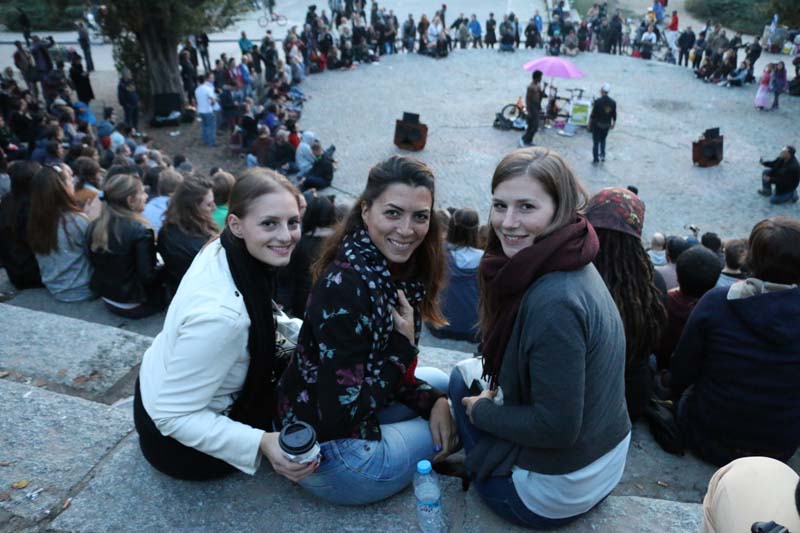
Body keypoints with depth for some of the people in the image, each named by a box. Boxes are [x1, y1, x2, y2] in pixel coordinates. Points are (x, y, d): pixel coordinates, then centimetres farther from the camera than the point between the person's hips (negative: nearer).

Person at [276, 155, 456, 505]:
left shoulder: (400, 272, -3)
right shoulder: (345, 284, -29)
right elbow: (341, 413, -25)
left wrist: (434, 400, -7)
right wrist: (404, 346, -20)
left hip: (354, 415, 8)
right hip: (330, 453, -8)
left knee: (440, 384, 20)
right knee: (458, 426, 9)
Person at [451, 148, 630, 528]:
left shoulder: (554, 302, -33)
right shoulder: (571, 265, -5)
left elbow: (558, 427, -27)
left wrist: (481, 410, -13)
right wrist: (496, 387, -3)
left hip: (554, 498, -8)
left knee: (462, 380, 11)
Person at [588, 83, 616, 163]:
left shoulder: (597, 101, -19)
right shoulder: (613, 102, -8)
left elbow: (593, 114, -14)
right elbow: (614, 115, 0)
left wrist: (589, 123, -2)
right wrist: (613, 124, 16)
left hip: (597, 124, -3)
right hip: (606, 125, 3)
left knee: (596, 141, 11)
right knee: (603, 139, 26)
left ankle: (596, 158, 15)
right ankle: (602, 155, 20)